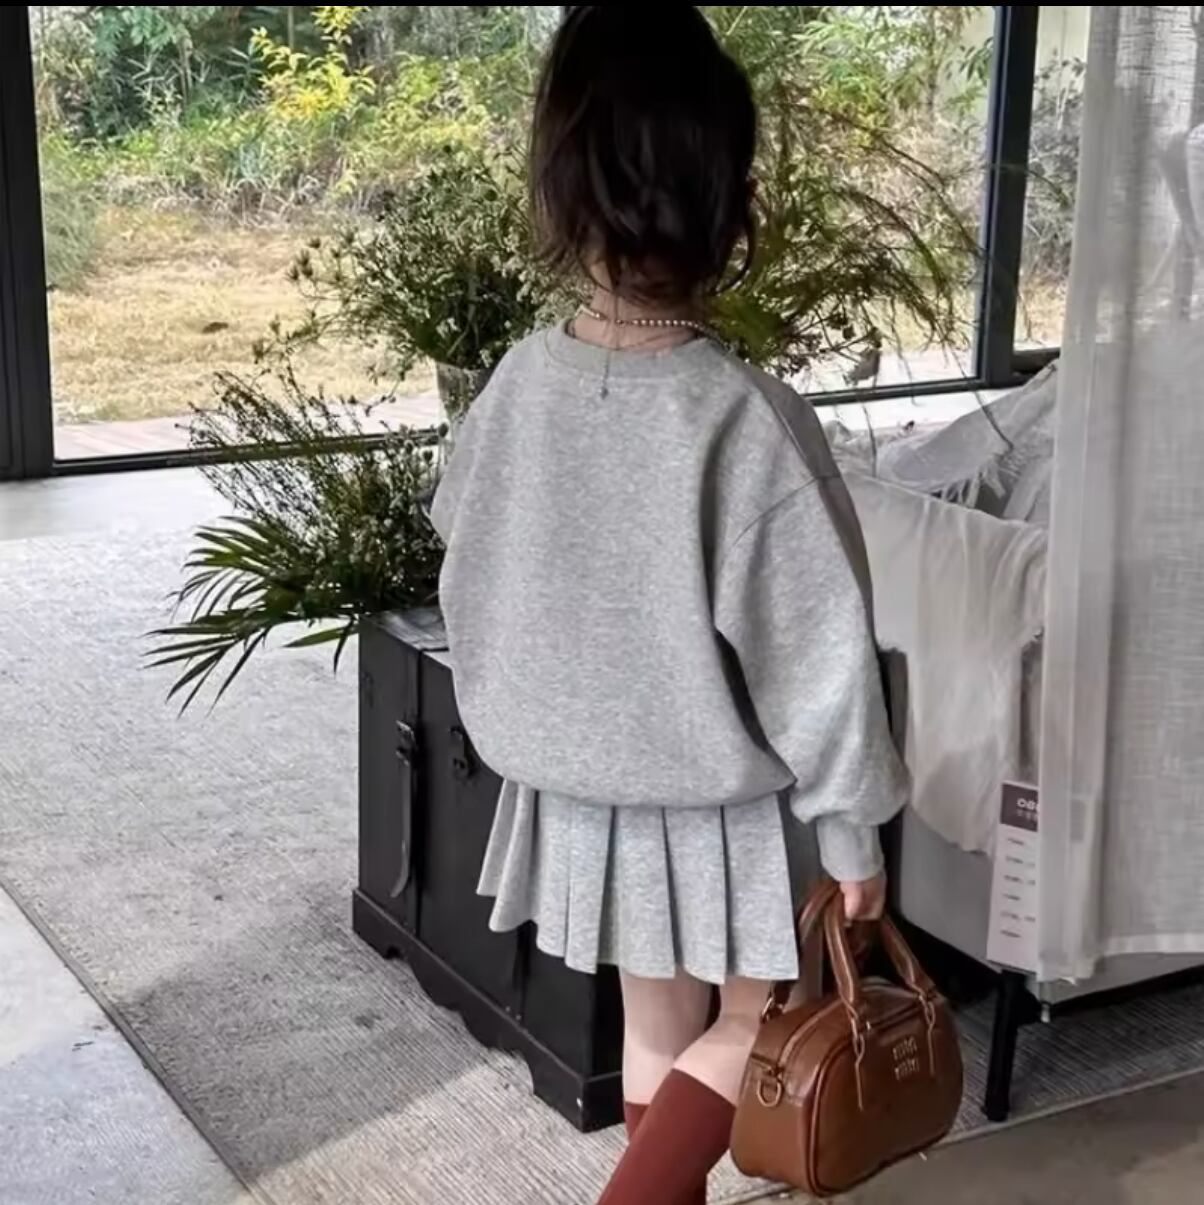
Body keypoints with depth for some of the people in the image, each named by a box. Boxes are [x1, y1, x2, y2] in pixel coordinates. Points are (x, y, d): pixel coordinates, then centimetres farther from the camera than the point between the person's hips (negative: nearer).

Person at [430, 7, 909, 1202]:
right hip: (721, 800, -5)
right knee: (755, 1018, 18)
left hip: (575, 786, 5)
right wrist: (854, 833, -8)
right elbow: (816, 657, -21)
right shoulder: (749, 420, -27)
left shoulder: (518, 385, -12)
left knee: (656, 1022, 23)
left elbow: (473, 578, 3)